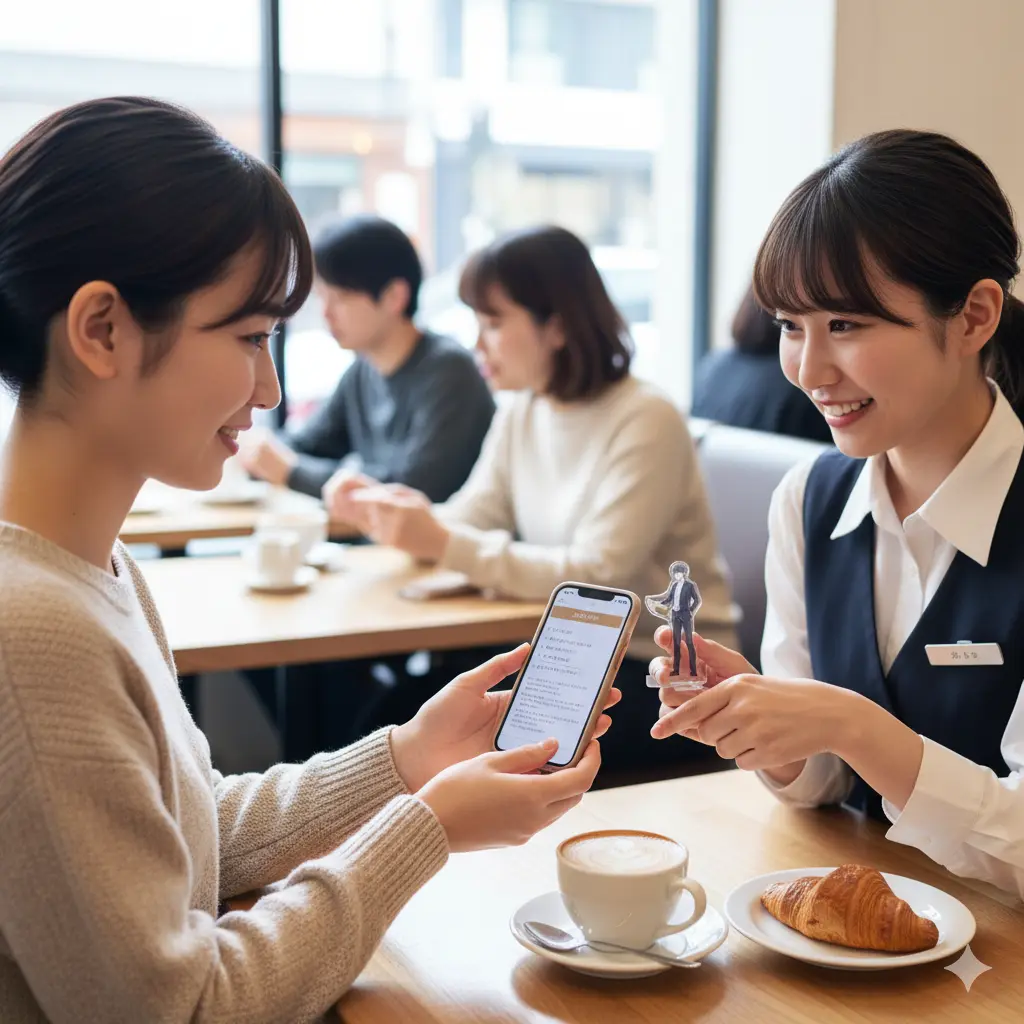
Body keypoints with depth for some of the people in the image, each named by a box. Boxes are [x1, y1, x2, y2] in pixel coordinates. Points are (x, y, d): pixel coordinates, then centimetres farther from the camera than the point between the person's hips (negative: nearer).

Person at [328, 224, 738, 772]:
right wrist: (390, 512, -18)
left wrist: (445, 545, -27)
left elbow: (596, 578, -24)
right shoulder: (520, 415, 7)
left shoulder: (646, 422, -17)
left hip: (665, 680, -6)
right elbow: (467, 522, 3)